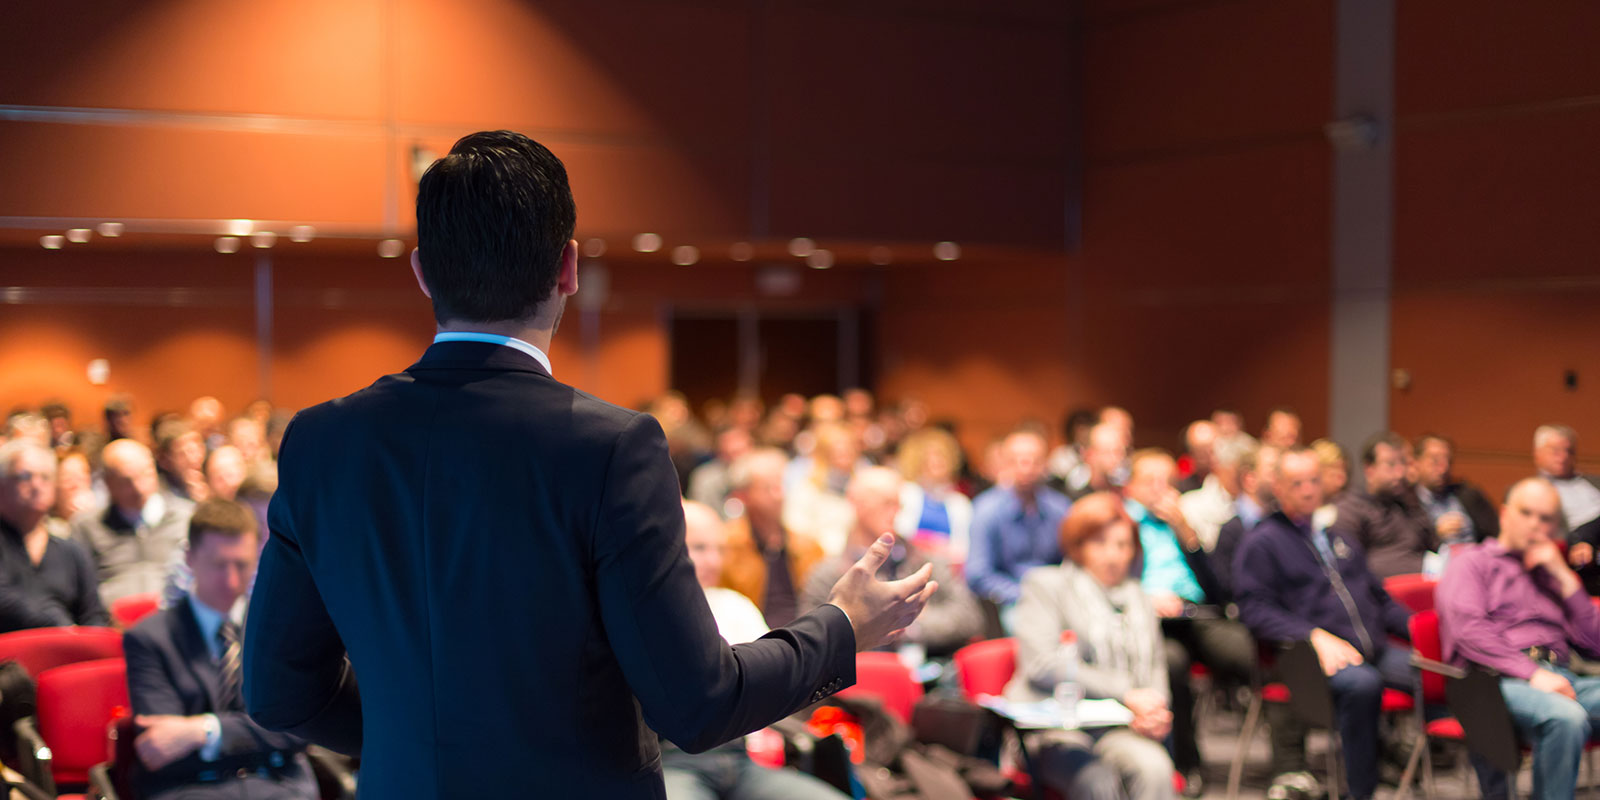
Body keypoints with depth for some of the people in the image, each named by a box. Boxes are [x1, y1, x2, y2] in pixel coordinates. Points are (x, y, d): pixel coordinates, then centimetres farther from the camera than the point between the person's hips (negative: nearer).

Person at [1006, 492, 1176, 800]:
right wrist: (1126, 694, -11)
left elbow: (1155, 667, 27)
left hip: (1119, 730, 4)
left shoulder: (1138, 597, 24)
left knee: (1153, 768, -31)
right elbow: (1042, 665, -6)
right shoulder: (1045, 585, 7)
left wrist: (1155, 712, 1)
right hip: (1054, 727, -4)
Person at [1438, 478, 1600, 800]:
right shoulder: (1472, 561, 15)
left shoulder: (1553, 575, 31)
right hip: (1495, 680, -5)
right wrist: (1533, 674, -14)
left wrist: (1565, 579, 10)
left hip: (1559, 679, 5)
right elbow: (1467, 630, -4)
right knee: (1566, 717, -37)